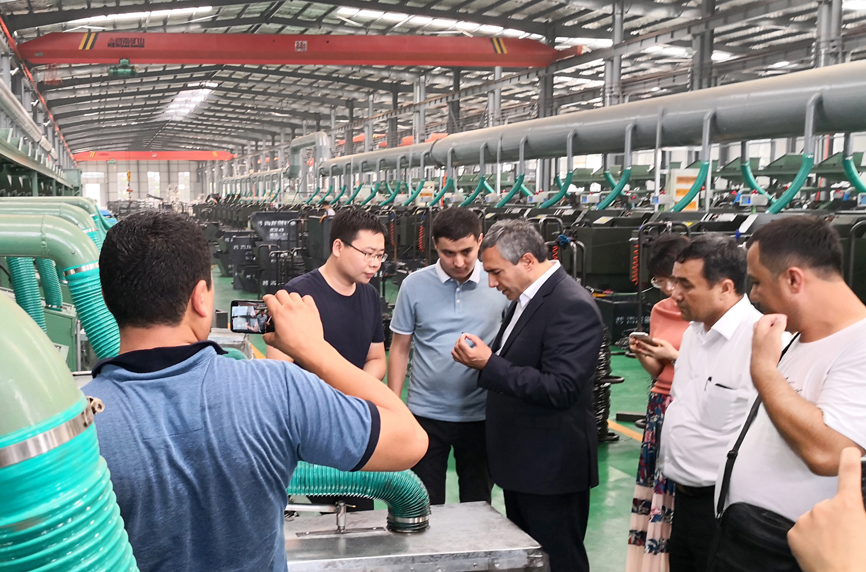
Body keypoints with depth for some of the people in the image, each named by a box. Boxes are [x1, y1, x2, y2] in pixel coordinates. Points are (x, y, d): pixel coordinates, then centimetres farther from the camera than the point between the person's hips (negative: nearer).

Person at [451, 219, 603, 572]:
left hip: (552, 467, -9)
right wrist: (481, 355, -2)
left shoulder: (572, 306, -21)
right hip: (522, 461, 10)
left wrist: (489, 364, -26)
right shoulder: (526, 297, 9)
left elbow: (560, 389, -28)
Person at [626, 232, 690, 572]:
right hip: (660, 409, 6)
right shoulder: (659, 311, 10)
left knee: (681, 496, -2)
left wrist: (674, 355, -16)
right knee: (655, 490, 8)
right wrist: (642, 354, -5)